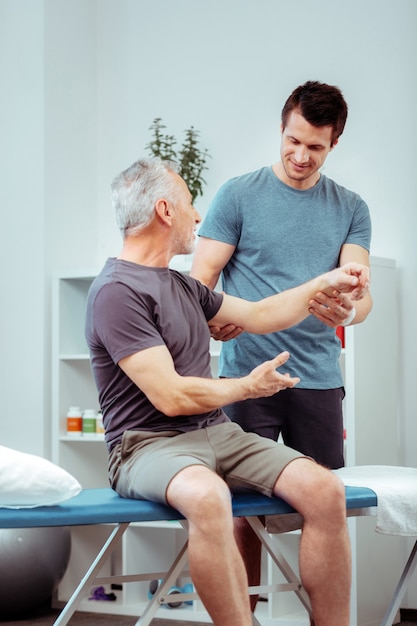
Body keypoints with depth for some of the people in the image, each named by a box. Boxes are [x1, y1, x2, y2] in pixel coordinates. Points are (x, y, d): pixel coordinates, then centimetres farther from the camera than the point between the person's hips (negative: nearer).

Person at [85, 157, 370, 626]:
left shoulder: (182, 285, 18)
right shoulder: (117, 291, -10)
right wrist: (248, 387, 0)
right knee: (207, 496, -42)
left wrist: (325, 284, 22)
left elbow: (258, 316, 29)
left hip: (217, 433, 8)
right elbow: (172, 397, -15)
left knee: (325, 489, -16)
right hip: (150, 443, -8)